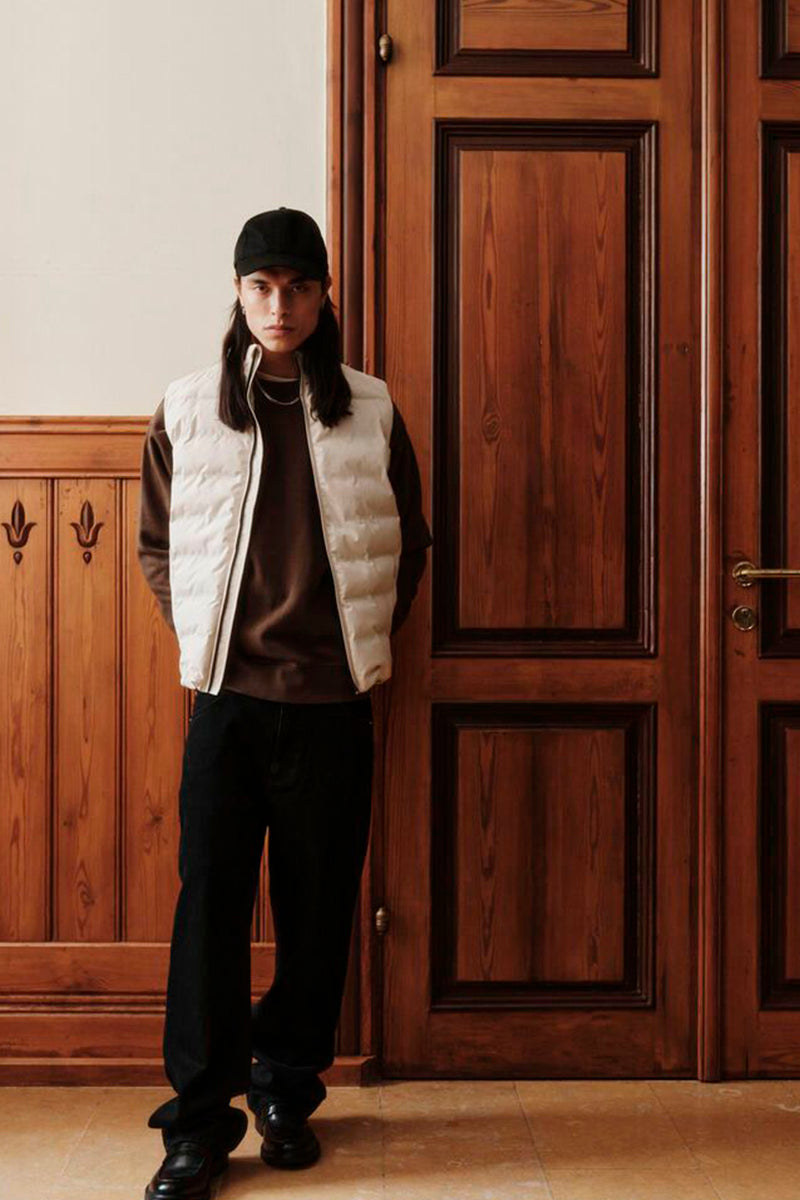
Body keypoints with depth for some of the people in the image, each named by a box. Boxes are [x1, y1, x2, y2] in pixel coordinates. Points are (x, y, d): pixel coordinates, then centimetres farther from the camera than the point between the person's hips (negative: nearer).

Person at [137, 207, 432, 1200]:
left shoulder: (370, 411, 4)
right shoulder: (187, 409, 3)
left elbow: (409, 543, 13)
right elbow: (157, 544, 13)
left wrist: (367, 639, 7)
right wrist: (197, 637, 5)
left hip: (331, 699, 1)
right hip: (226, 695, 0)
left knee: (319, 903, 8)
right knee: (210, 898, 1)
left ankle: (287, 1091, 27)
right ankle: (200, 1117, 13)